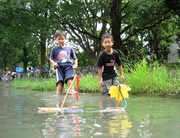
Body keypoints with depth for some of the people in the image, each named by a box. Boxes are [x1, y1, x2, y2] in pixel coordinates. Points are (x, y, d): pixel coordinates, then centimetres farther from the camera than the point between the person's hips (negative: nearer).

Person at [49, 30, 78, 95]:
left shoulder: (69, 48, 14)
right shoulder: (54, 49, 12)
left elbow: (75, 58, 23)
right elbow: (51, 58, 18)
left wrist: (75, 64, 4)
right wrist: (53, 63, -3)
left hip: (69, 67, 0)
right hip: (59, 67, 0)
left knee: (70, 81, -21)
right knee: (60, 82, -11)